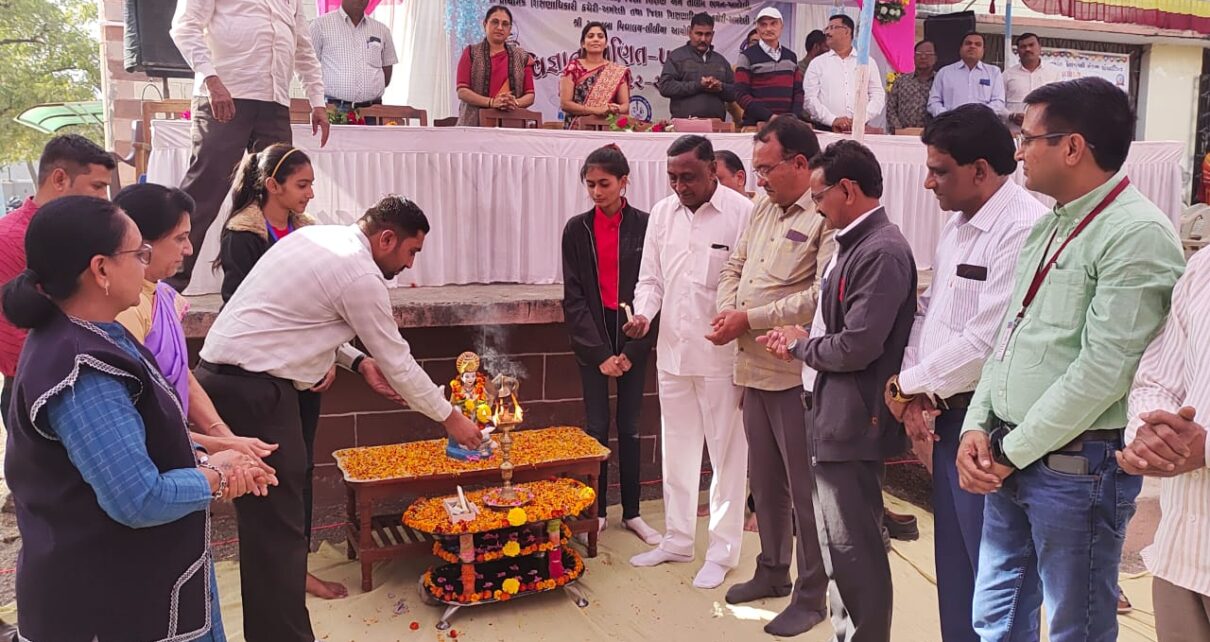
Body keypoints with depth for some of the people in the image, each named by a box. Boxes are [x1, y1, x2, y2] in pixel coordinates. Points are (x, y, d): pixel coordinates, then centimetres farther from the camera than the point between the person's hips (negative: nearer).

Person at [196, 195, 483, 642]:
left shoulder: (316, 236, 13)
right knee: (278, 526, -5)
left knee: (266, 520, 20)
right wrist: (449, 417, 6)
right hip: (254, 390, -10)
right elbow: (397, 361, -6)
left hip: (222, 372, 10)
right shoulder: (361, 276, -13)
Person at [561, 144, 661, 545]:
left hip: (633, 339, 0)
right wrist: (599, 352, -8)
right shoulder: (577, 229, 0)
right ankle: (596, 512, 17)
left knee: (629, 427, 7)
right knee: (597, 427, 3)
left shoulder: (644, 226, -3)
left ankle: (631, 512, 19)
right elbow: (573, 297, -2)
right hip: (592, 341, 0)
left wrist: (632, 350, -8)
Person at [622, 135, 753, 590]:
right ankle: (677, 540, 33)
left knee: (727, 456, 7)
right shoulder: (661, 213, 6)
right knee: (676, 452, 17)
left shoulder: (742, 213, -12)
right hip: (672, 352, 6)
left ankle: (722, 552, 22)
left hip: (722, 356, -5)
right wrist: (644, 314, -8)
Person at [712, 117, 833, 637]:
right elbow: (734, 268, 18)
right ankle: (772, 571, 37)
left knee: (804, 487, 4)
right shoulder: (762, 209, 12)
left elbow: (821, 297, -24)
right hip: (755, 368, 8)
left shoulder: (827, 217, -15)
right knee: (764, 481, 20)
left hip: (796, 373, -8)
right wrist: (727, 310, -2)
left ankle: (811, 595, 20)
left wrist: (750, 318, -18)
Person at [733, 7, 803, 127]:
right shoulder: (747, 56, 0)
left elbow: (798, 92, 14)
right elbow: (741, 95, -8)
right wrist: (770, 117, -17)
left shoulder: (791, 57, 14)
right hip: (755, 124, -4)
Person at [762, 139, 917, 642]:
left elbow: (856, 347, -24)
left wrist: (801, 344, -8)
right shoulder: (852, 243, 12)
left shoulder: (882, 251, -18)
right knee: (840, 542, 19)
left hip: (852, 421, -10)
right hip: (833, 416, 10)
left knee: (854, 548, 1)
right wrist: (799, 344, 0)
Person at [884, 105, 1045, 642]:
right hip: (947, 415, 9)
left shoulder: (1024, 230, -19)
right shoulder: (957, 224, 11)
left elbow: (986, 342, -23)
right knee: (954, 564, 19)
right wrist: (916, 393, -1)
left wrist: (906, 387, -11)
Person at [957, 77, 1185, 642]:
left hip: (1078, 465, -8)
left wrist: (1011, 453, -13)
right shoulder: (1050, 225, 13)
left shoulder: (1137, 234, -14)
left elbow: (1102, 371, -20)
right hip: (1008, 459, 8)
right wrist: (978, 427, 2)